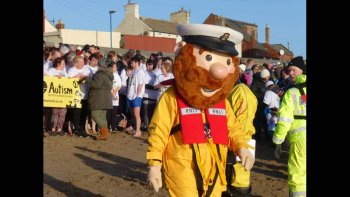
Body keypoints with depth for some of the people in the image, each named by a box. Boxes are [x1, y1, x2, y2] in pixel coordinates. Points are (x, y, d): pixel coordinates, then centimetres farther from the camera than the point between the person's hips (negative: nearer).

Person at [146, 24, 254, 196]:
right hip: (183, 171, -5)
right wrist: (154, 165, -10)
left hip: (213, 172, 6)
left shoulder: (222, 102, 7)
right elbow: (158, 132, -8)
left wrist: (242, 147, -7)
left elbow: (233, 129, 14)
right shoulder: (172, 98, -9)